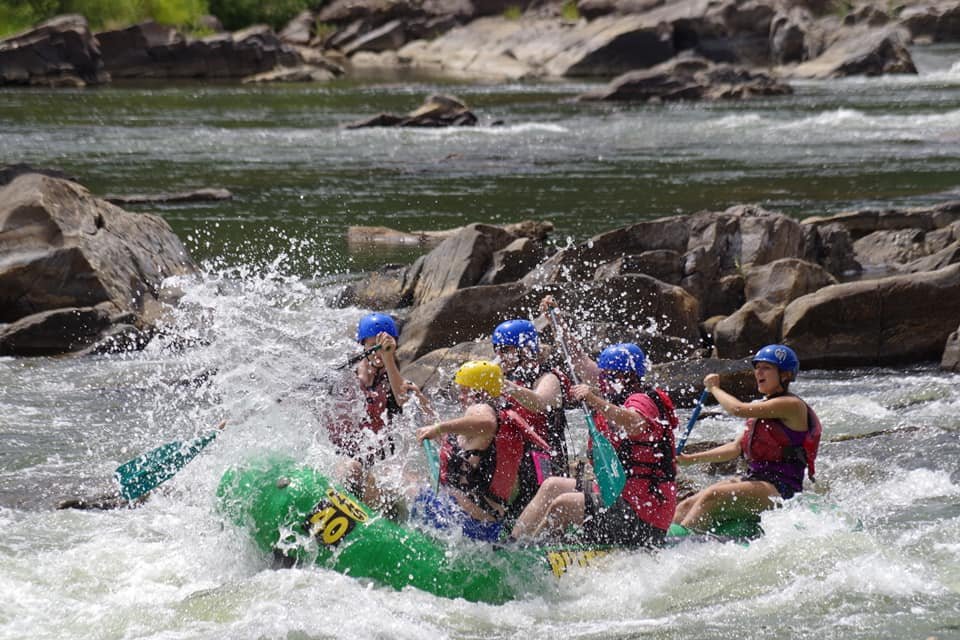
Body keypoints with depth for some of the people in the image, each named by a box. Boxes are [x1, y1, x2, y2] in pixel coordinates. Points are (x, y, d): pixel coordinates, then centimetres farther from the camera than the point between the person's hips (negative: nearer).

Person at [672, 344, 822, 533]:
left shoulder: (791, 405, -9)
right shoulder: (763, 407, 20)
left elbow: (739, 410, -19)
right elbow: (736, 448, 20)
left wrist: (714, 388, -2)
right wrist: (690, 459, 13)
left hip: (780, 492, -9)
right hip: (753, 480, 9)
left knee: (710, 498, -30)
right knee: (685, 508, -7)